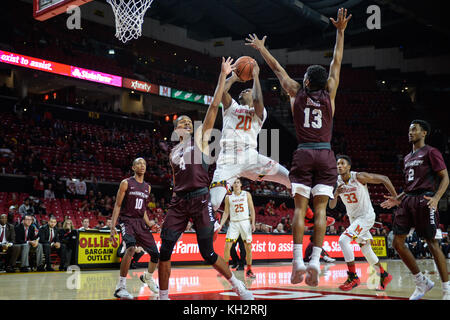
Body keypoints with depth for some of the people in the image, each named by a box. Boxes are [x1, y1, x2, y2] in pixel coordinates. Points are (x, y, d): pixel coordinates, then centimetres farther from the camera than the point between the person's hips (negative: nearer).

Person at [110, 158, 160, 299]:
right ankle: (120, 287, -27)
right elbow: (117, 206, -4)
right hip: (127, 221, -6)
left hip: (141, 222, 6)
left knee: (156, 254, 2)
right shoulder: (126, 183, -2)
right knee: (131, 248, -33)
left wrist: (150, 225, 8)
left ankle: (147, 277, 35)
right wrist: (113, 227, -13)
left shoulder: (147, 187, 14)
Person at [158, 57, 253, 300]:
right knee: (164, 250, -5)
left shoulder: (201, 137, 8)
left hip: (200, 200, -4)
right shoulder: (173, 153, 19)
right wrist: (175, 205, 20)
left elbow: (214, 106, 0)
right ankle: (163, 296, 8)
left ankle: (238, 287, 15)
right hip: (179, 201, 4)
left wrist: (223, 76, -5)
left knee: (208, 253, -4)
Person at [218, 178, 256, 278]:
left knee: (248, 247, 0)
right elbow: (226, 212, 8)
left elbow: (252, 209, 3)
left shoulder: (247, 194, 4)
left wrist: (253, 223, -6)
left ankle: (249, 270, 10)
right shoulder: (228, 197, 6)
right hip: (233, 223, 1)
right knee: (227, 245, -10)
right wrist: (220, 225, -1)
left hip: (245, 222, -1)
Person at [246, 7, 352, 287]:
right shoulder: (329, 93, 5)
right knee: (320, 209, -2)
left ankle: (298, 261, -8)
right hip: (325, 155, 1)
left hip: (303, 155, 0)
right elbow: (336, 62, 13)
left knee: (300, 208, 0)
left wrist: (261, 48, 29)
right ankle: (315, 260, -11)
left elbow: (277, 68, 17)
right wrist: (340, 32, 17)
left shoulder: (296, 92, 4)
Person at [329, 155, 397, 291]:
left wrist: (396, 198, -11)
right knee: (365, 250, 16)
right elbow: (331, 206, -3)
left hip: (366, 216, -7)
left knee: (343, 240, -23)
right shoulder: (337, 182, -4)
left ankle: (353, 277, -16)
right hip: (353, 218, 7)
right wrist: (335, 194, -25)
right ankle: (384, 276, 36)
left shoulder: (359, 177, -19)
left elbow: (384, 179, -12)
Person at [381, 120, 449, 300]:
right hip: (407, 200, 8)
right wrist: (397, 199, 15)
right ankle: (422, 283, 12)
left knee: (432, 243, -7)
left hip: (424, 200, -8)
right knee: (397, 242, 0)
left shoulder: (431, 152, 0)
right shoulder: (407, 158, 23)